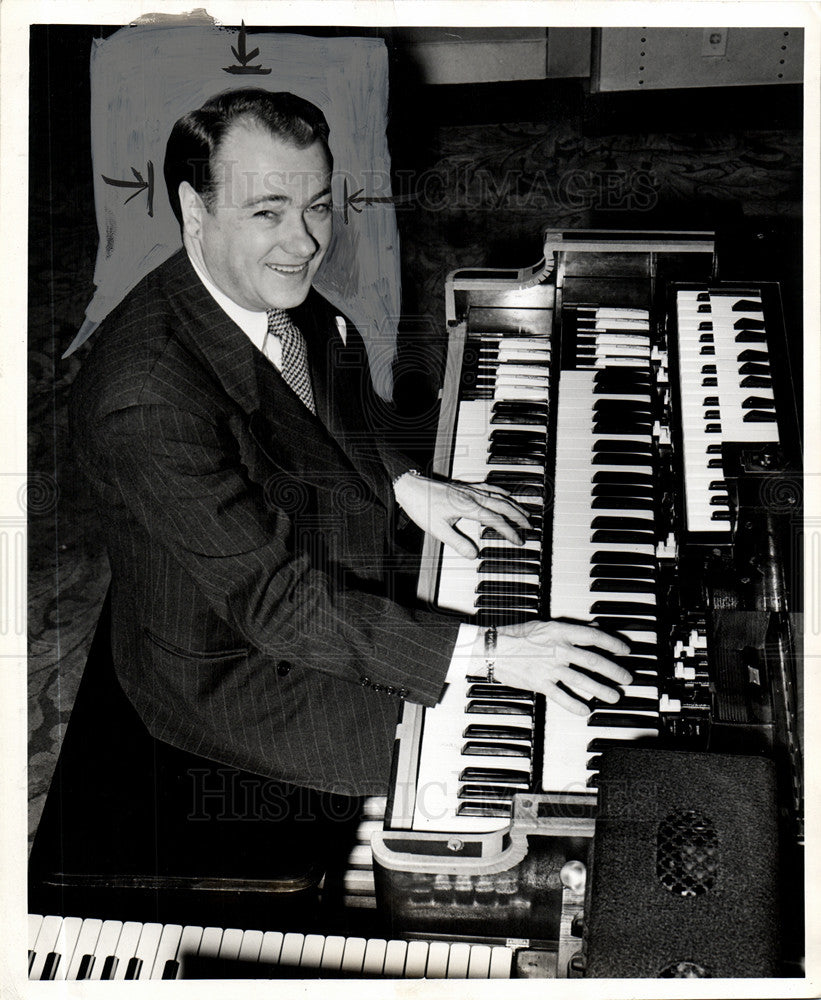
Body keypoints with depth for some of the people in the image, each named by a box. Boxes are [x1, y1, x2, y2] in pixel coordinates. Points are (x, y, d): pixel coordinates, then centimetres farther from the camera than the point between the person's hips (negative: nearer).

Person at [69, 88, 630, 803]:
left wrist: (405, 484, -2)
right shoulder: (147, 399, -36)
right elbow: (278, 603, -34)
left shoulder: (275, 294, -9)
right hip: (235, 675, -8)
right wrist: (484, 651, -34)